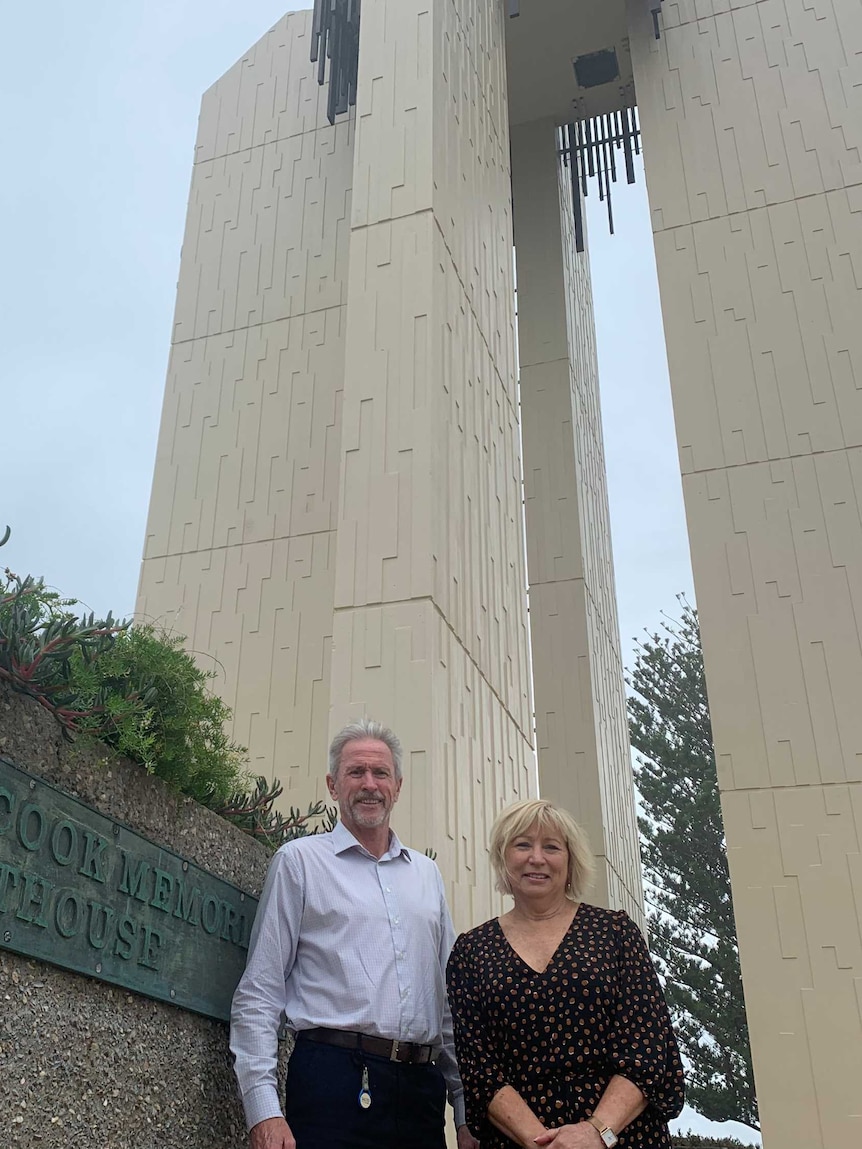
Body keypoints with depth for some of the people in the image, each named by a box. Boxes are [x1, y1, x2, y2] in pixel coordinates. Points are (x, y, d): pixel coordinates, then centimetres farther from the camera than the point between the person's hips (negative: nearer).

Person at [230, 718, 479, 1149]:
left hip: (421, 1088, 5)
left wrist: (465, 1108, 13)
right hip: (333, 1078, -4)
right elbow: (259, 994, -2)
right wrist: (263, 1109, -11)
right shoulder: (299, 861, 2)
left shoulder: (427, 874, 16)